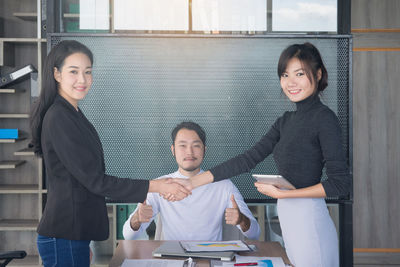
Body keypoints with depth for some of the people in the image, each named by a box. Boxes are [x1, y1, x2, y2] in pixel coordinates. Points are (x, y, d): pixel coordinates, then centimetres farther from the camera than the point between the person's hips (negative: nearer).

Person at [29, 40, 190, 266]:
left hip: (75, 234, 9)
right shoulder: (58, 118, -17)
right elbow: (95, 180, -19)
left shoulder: (73, 114, 14)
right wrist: (155, 186, -17)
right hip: (63, 239, -9)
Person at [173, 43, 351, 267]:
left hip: (310, 223, -7)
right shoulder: (286, 121, 13)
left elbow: (341, 183, -15)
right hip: (289, 222, 7)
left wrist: (283, 194, -16)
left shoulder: (324, 118, -10)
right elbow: (249, 159, 10)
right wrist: (192, 183, 6)